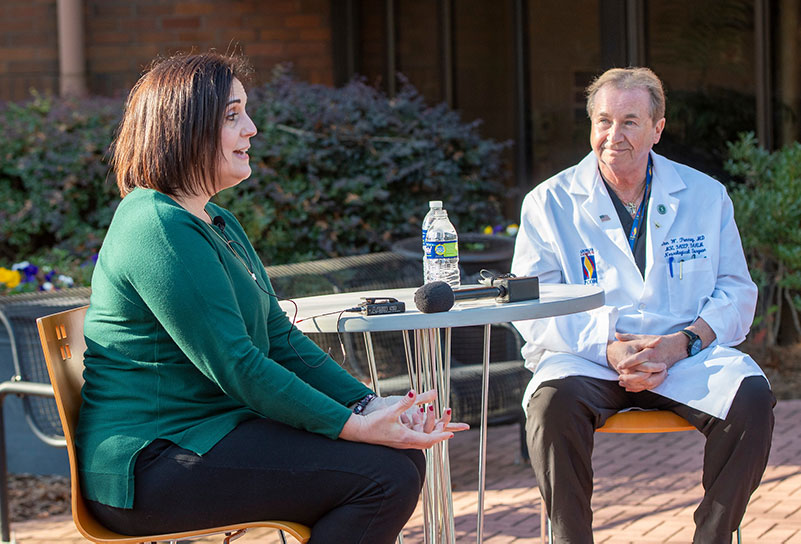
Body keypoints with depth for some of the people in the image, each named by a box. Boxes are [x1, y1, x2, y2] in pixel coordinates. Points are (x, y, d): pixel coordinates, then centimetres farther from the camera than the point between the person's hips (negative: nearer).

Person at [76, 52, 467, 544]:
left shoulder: (218, 224, 18)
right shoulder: (159, 228, -16)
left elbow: (280, 338, 14)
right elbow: (234, 367, -21)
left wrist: (370, 404, 1)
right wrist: (355, 427, -20)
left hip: (211, 430, 10)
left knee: (403, 456, 3)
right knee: (383, 476, -19)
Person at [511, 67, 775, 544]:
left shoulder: (706, 196, 12)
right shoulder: (550, 203, 7)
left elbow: (736, 292, 9)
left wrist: (681, 343, -11)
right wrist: (609, 348, -17)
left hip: (687, 356, 2)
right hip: (587, 357, -1)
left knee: (751, 395, -27)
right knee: (554, 399, -34)